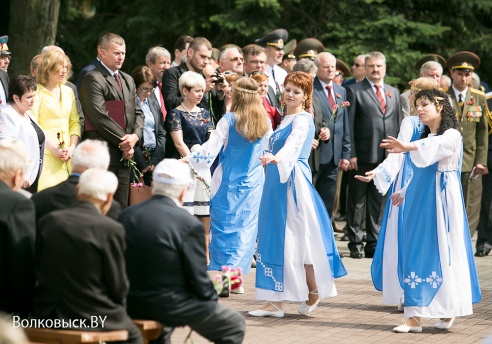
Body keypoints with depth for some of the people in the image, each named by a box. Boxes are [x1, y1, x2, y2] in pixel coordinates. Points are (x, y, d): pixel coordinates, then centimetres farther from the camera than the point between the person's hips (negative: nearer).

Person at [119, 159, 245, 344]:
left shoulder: (126, 216, -1)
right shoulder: (189, 224, -17)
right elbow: (199, 280, -13)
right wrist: (212, 297, 9)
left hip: (131, 305, 6)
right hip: (170, 306, -6)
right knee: (235, 325, 14)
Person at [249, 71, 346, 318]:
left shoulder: (302, 119, -10)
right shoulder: (285, 120, 17)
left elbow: (293, 143, -29)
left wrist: (276, 157, -45)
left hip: (294, 182, -9)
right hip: (277, 181, 9)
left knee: (297, 237, -3)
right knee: (275, 239, 5)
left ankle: (314, 292, 12)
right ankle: (275, 301, 6)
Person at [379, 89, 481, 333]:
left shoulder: (451, 136, -7)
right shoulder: (424, 137, 17)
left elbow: (434, 147, -29)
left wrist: (408, 147, -46)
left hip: (442, 201, -7)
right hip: (419, 202, 7)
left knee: (444, 252, -4)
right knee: (416, 254, 0)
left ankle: (448, 310, 9)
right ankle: (414, 316, -2)